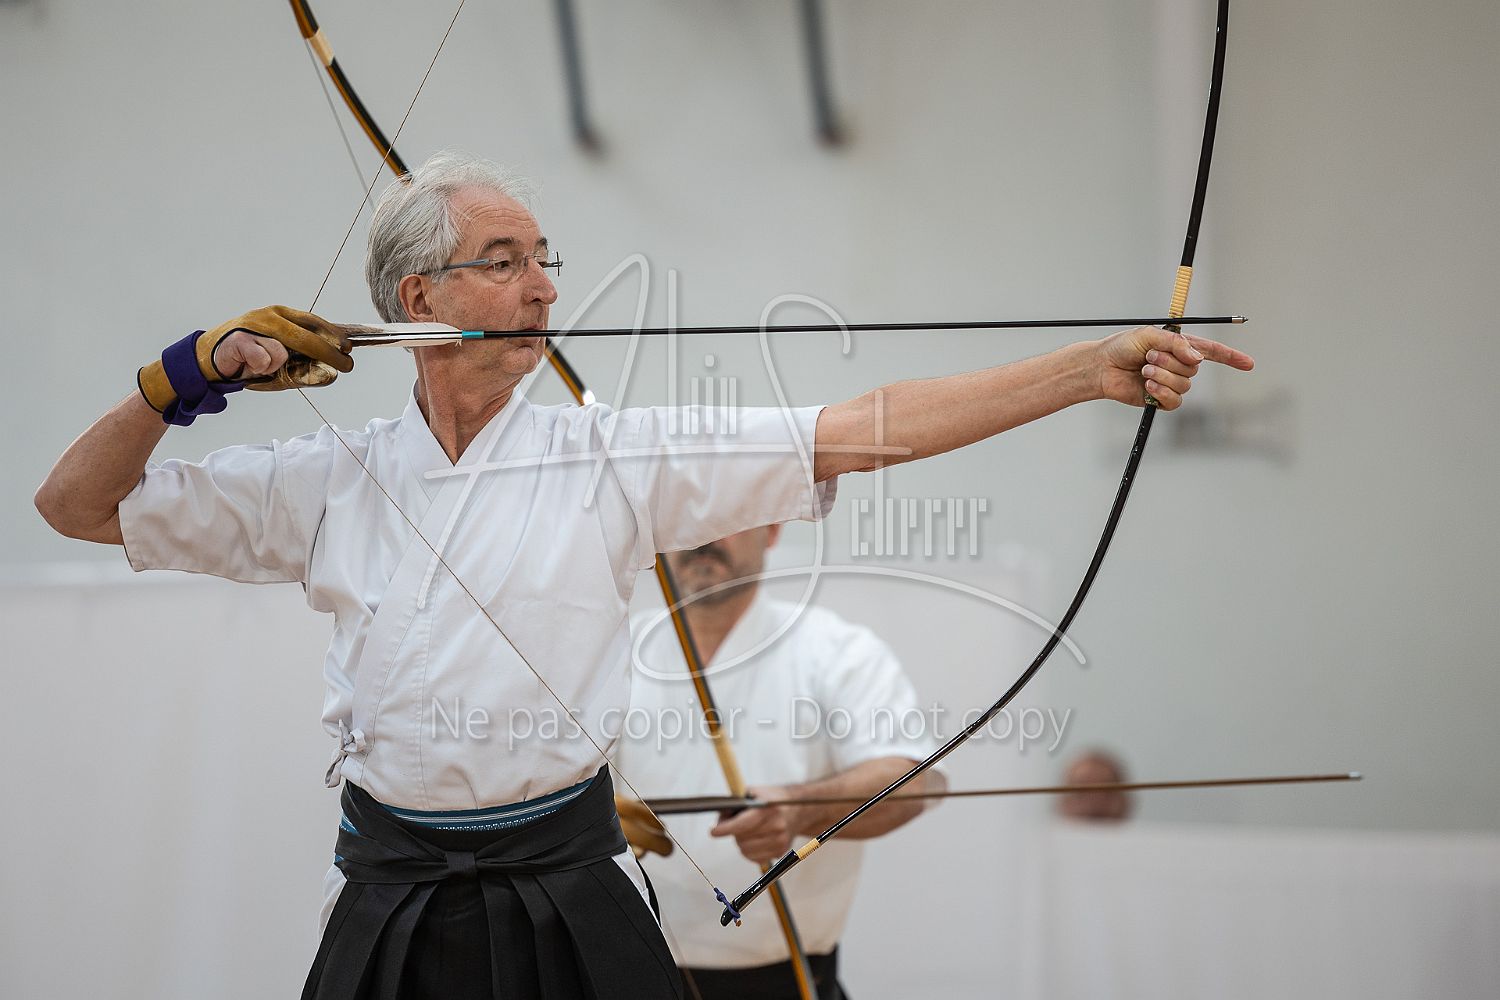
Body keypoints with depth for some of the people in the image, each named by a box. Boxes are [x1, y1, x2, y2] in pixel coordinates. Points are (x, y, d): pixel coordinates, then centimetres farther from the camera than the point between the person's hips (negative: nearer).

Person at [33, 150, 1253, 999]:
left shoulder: (614, 459, 0)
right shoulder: (328, 479, 4)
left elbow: (859, 430, -8)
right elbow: (78, 502, 10)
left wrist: (1092, 368, -16)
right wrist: (191, 372, -5)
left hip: (568, 897, -1)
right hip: (392, 898, 1)